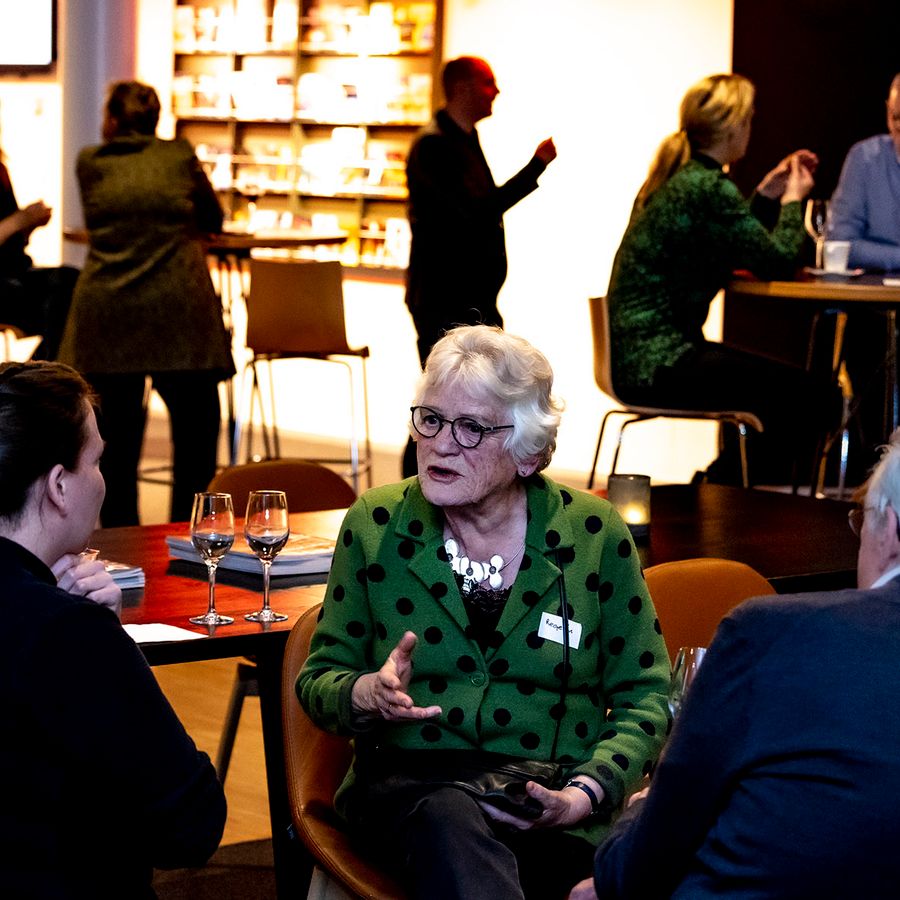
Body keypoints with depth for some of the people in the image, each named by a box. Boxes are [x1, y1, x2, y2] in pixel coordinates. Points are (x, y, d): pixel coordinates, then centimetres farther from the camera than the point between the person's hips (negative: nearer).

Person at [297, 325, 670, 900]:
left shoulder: (594, 534, 4)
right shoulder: (375, 525, 6)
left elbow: (644, 694, 7)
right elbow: (319, 680, 11)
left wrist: (587, 793, -11)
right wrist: (367, 695, -13)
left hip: (557, 806, 0)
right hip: (410, 785, 0)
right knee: (450, 822, -38)